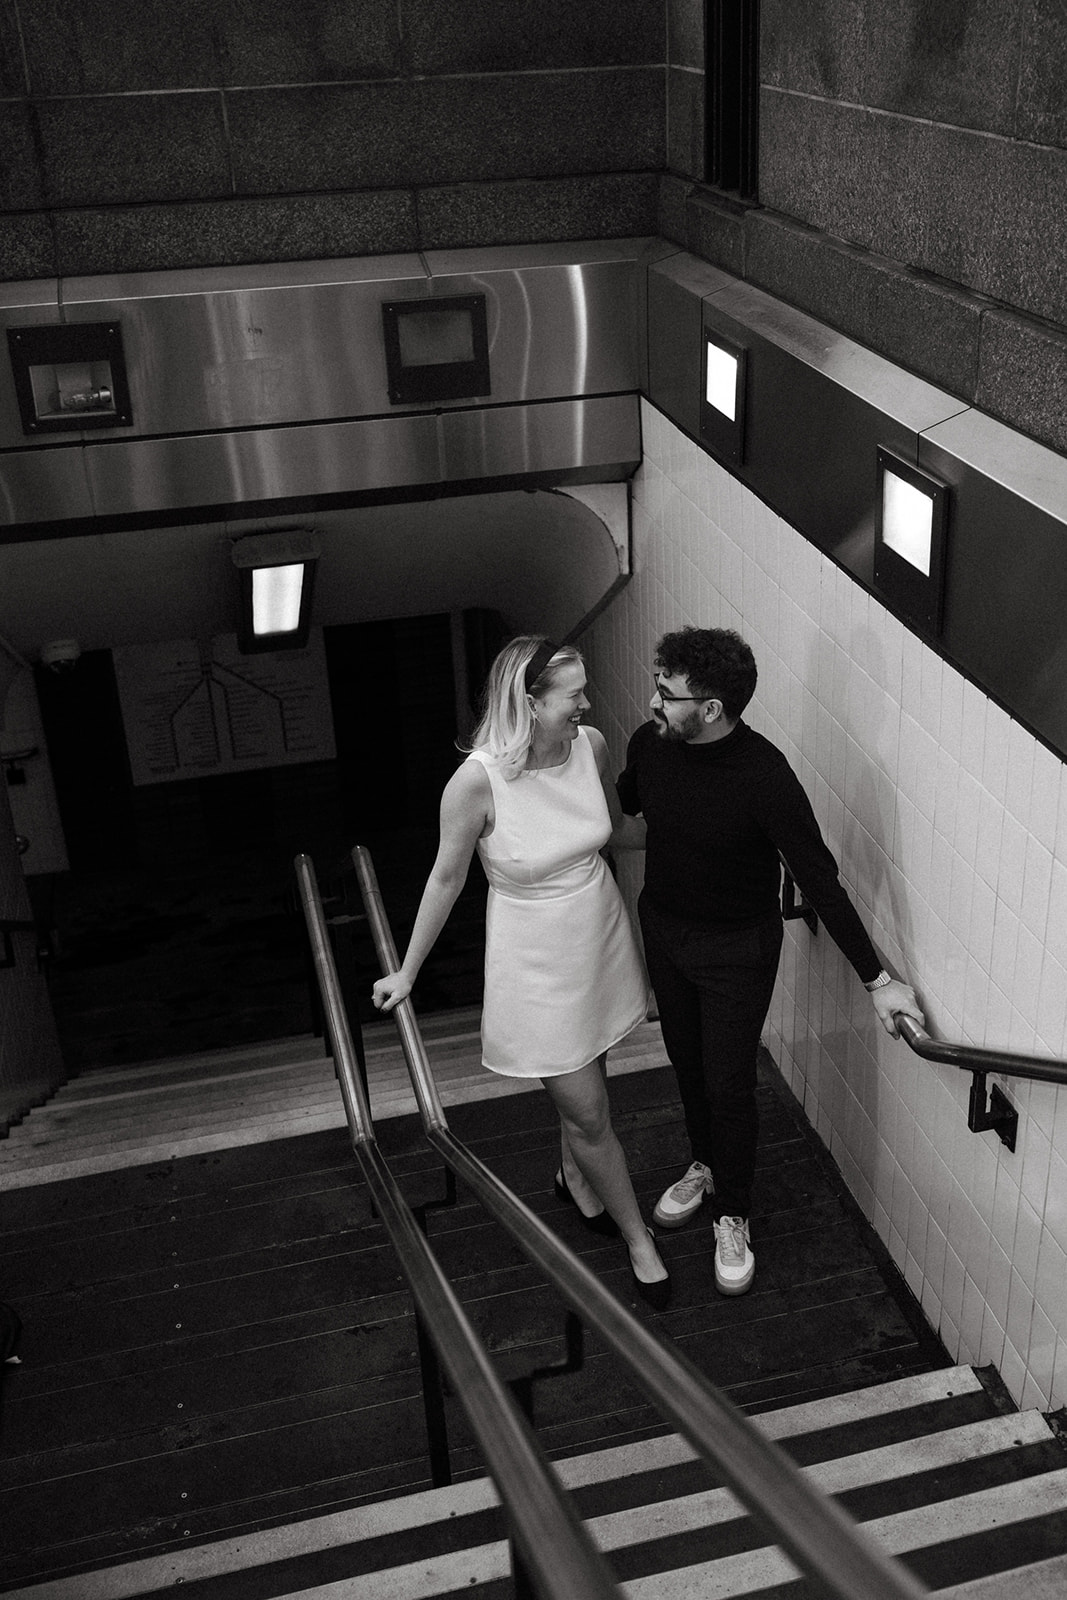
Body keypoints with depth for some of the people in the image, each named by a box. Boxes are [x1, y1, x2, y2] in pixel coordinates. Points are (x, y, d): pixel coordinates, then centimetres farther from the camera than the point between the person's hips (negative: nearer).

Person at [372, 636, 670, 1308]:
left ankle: (575, 1178, 56)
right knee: (590, 1115, 6)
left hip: (602, 936, 5)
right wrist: (407, 973, -2)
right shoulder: (478, 781, -27)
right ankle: (638, 1238, 30)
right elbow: (447, 878, -12)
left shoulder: (592, 745, -13)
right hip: (537, 962, -5)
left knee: (584, 1082, 25)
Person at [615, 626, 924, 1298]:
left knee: (729, 1083, 5)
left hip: (737, 946, -5)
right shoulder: (649, 744, -15)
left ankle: (732, 1216, 29)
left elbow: (819, 878, -25)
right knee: (687, 1059, 23)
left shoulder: (765, 777, -31)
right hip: (664, 926, 5)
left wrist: (877, 978, -22)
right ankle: (706, 1164, 49)